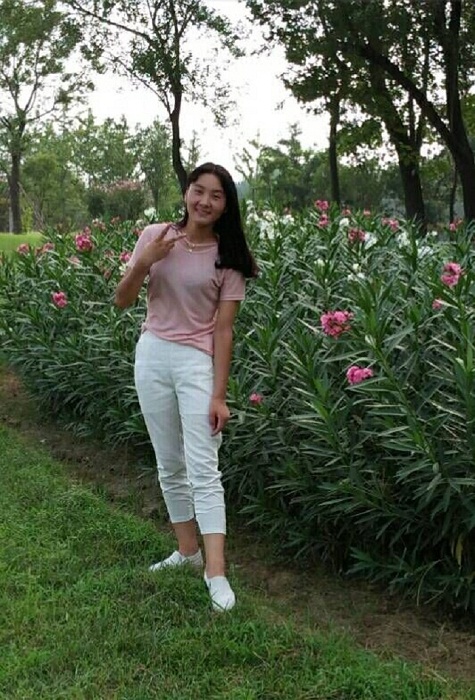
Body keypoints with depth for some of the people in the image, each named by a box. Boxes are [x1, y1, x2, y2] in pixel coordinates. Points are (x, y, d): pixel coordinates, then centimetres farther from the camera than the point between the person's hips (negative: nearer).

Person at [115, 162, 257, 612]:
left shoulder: (228, 257, -6)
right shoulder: (155, 237, 1)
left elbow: (223, 330, -9)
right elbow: (122, 301, 3)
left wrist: (219, 395, -13)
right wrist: (143, 263, -16)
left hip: (198, 361, -4)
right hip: (152, 356, 4)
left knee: (203, 470, -10)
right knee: (169, 466, 12)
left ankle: (216, 573, -9)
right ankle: (188, 550, 27)